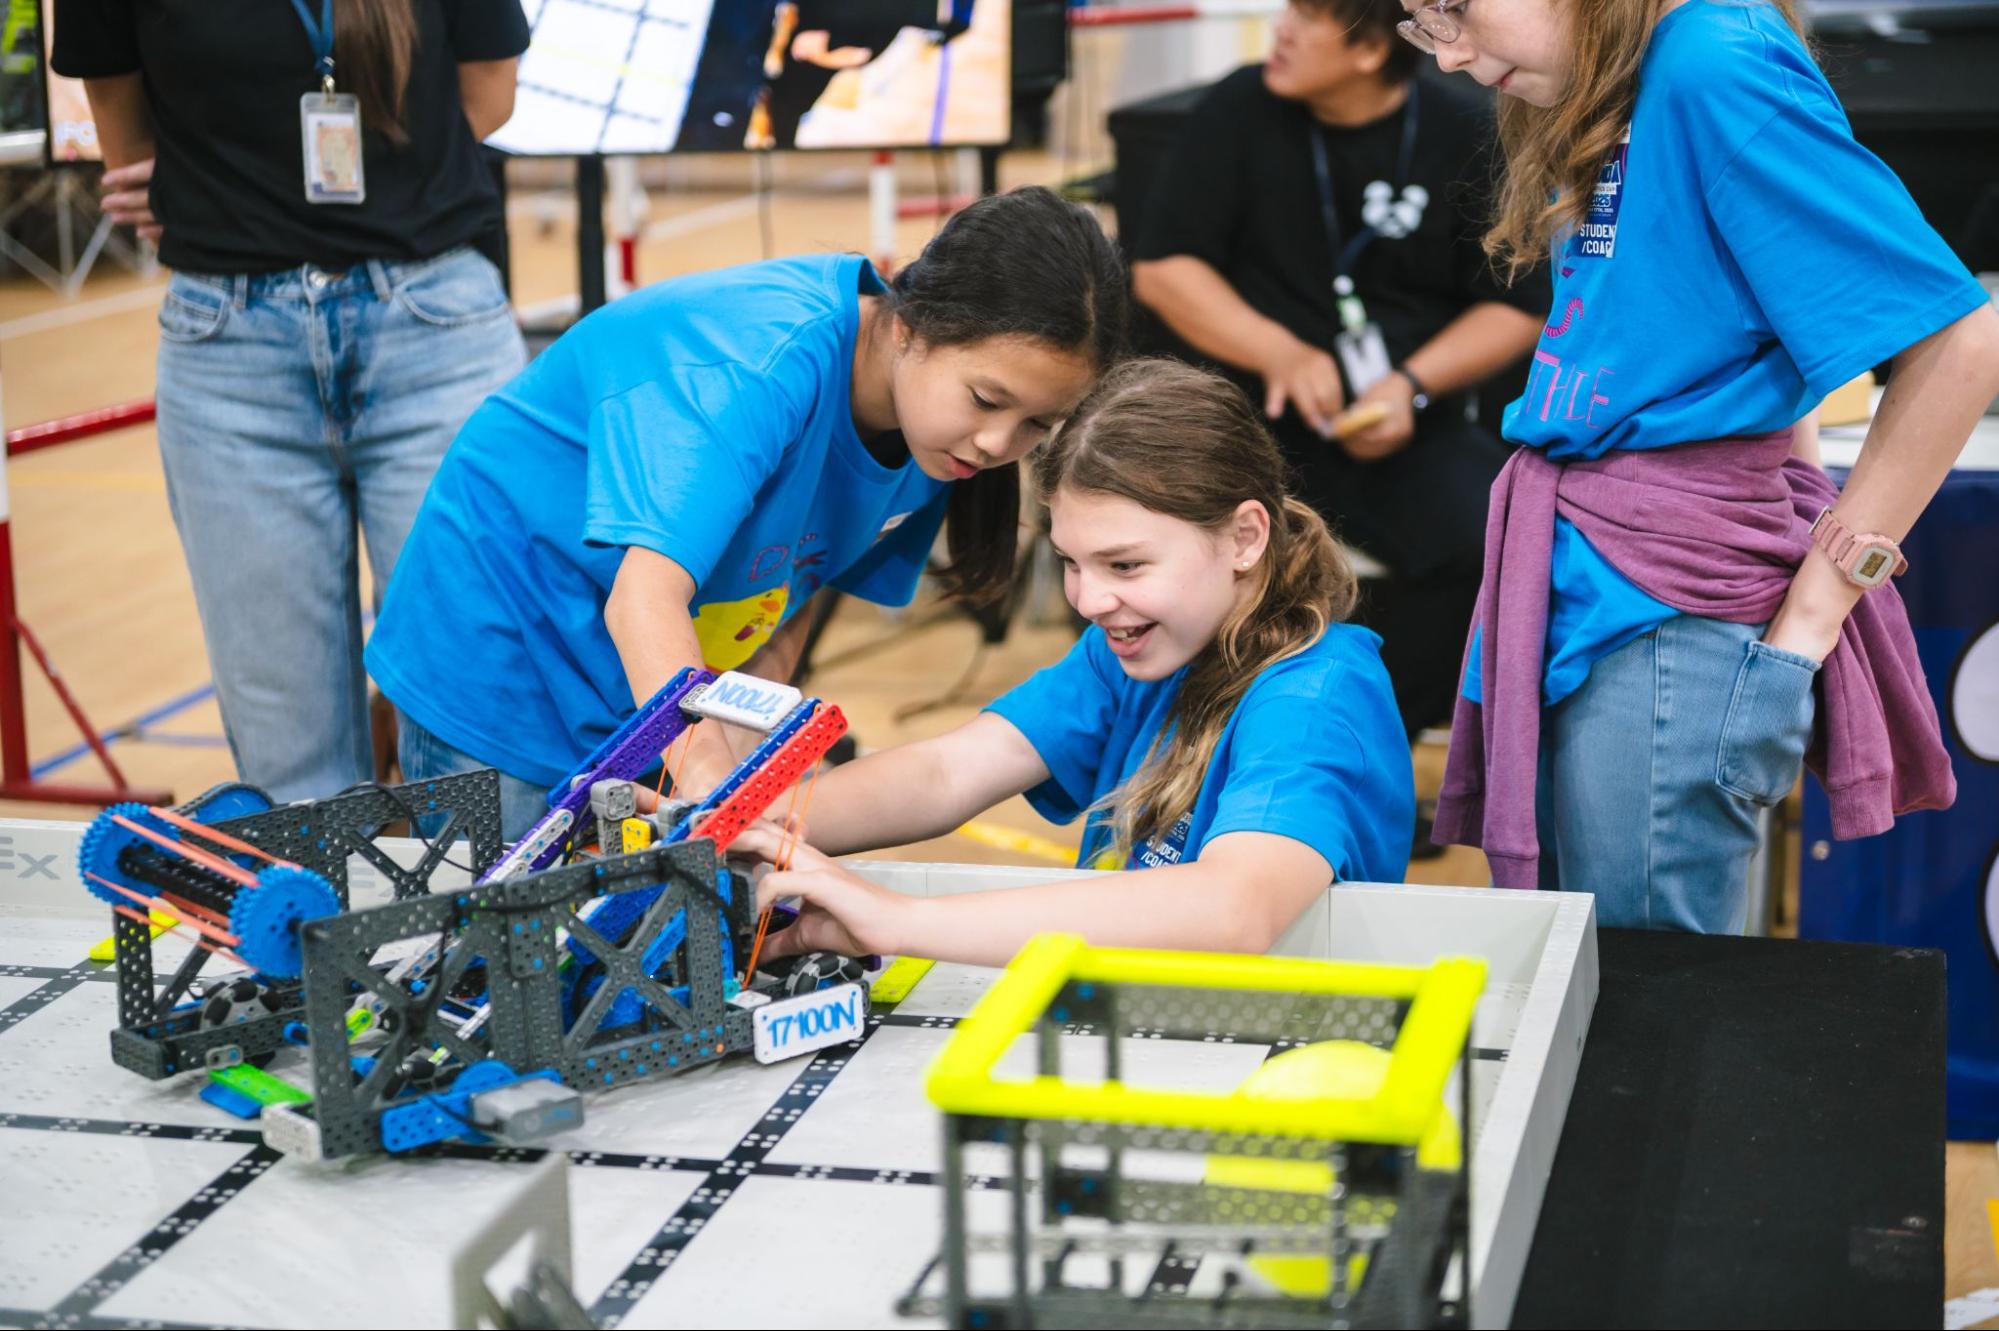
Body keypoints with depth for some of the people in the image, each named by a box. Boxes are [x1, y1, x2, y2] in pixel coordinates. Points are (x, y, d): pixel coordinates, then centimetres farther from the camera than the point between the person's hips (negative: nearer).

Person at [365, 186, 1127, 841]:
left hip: (661, 703, 7)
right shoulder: (761, 364, -33)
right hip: (501, 679, -7)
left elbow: (791, 591, 1)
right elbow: (645, 598, -42)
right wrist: (716, 800, -54)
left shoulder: (932, 442, -8)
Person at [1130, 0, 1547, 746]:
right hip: (1260, 416, 0)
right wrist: (1278, 352, -14)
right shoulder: (1240, 110, 1)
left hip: (1413, 430, 0)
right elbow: (1161, 266, 2)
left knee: (1492, 545, -29)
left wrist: (1413, 384, -13)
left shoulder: (1468, 136, 0)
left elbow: (1517, 307, 4)